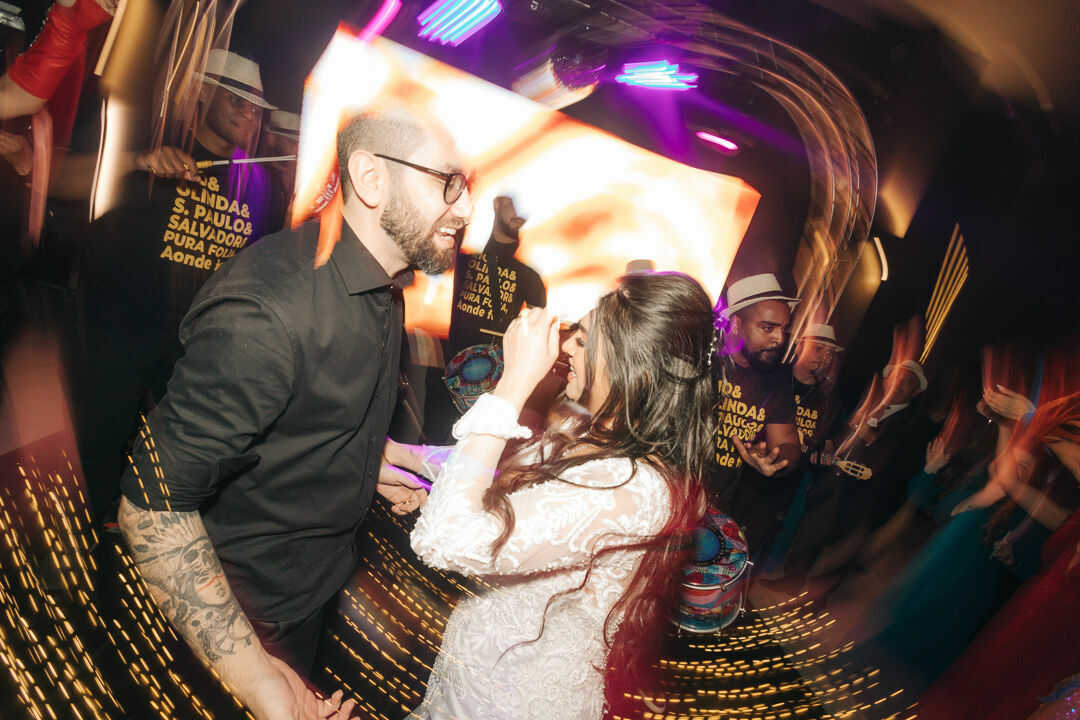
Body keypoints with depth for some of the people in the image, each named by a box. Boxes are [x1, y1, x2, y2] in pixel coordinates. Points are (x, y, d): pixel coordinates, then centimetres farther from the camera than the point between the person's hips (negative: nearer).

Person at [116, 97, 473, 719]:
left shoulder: (385, 288, -2)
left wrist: (366, 468, 6)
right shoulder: (267, 310, -33)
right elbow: (153, 508, -30)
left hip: (325, 575, 8)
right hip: (255, 611, -7)